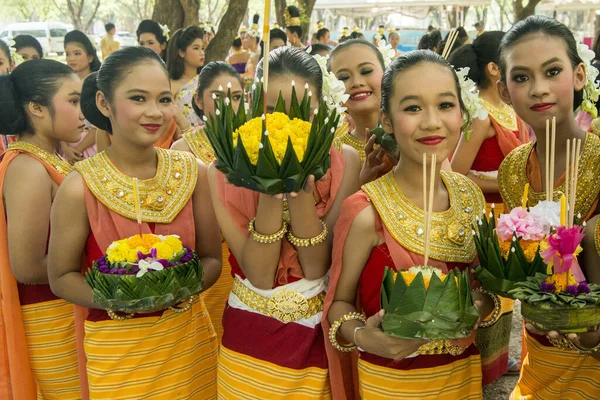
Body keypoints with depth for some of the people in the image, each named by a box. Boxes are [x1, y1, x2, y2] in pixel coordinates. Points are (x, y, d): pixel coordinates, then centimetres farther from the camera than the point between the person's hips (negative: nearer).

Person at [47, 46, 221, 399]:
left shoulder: (193, 172, -7)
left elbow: (212, 259, 0)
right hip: (115, 346, -3)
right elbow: (62, 276, -5)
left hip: (190, 337, 3)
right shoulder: (80, 187, -15)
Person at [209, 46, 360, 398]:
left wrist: (301, 190, -29)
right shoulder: (226, 171, -12)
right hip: (251, 336, 0)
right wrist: (271, 192, -29)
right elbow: (260, 277, -18)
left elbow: (317, 268, -16)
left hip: (321, 333, 0)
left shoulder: (343, 163, -11)